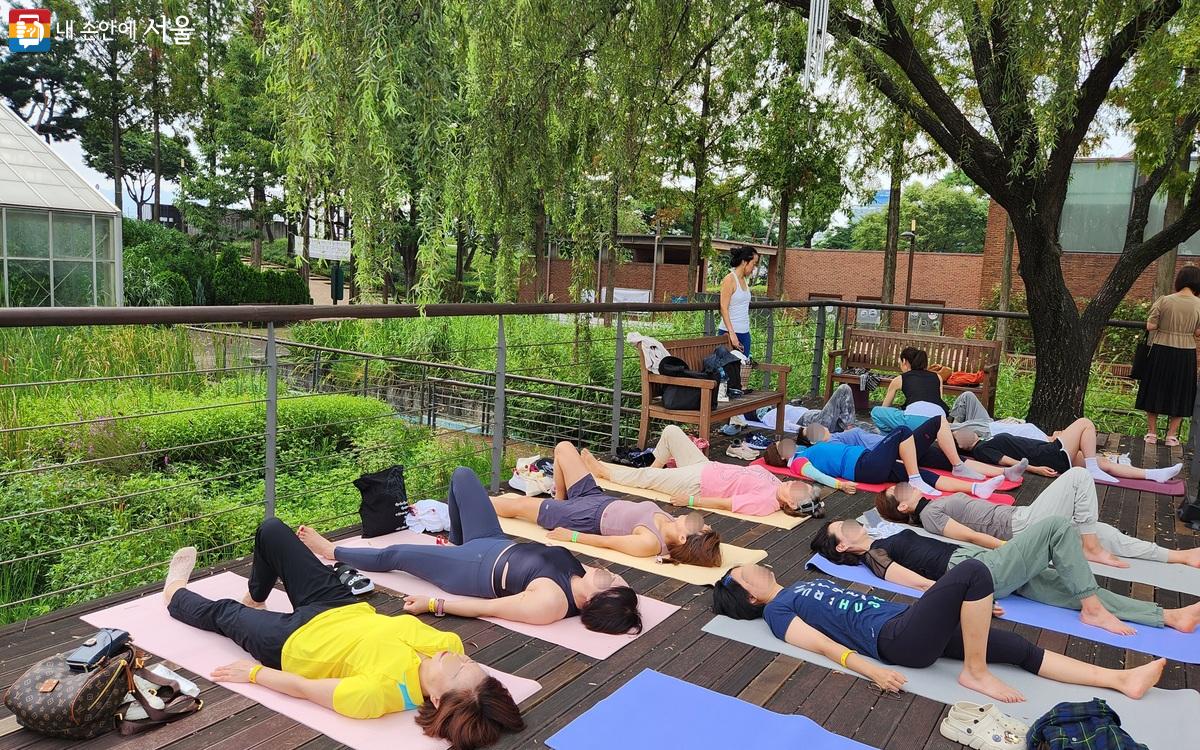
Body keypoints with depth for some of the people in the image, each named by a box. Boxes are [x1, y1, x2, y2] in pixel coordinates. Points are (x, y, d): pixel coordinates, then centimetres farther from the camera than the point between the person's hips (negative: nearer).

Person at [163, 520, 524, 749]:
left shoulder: (378, 693, -44)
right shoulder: (448, 644, -30)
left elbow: (303, 688, -28)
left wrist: (253, 672, -16)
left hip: (290, 643, -6)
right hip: (348, 608, 6)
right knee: (270, 530, 17)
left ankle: (176, 594, 60)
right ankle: (255, 600, 51)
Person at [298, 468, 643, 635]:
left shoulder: (547, 603, -38)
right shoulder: (581, 579, -21)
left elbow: (484, 608, -30)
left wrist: (431, 603, -23)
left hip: (477, 572, -7)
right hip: (497, 544, 7)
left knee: (394, 555, 10)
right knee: (461, 475, 13)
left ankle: (332, 552, 42)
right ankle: (456, 542, 41)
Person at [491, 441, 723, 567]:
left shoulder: (650, 543, -35)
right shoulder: (672, 526, -17)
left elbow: (607, 542, -24)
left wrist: (572, 536, -14)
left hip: (590, 519, -7)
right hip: (601, 501, 7)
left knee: (516, 505, 6)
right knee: (563, 448, 16)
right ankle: (559, 501, 38)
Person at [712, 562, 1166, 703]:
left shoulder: (803, 587, 24)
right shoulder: (778, 610, 0)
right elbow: (824, 645, -12)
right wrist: (872, 670, -30)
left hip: (908, 624, 8)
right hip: (897, 641, -8)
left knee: (1021, 649, 2)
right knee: (974, 571, -20)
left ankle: (1122, 679, 6)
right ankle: (976, 674, -10)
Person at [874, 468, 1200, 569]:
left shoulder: (934, 506, 17)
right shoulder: (929, 515, -12)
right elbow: (971, 535, -18)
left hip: (1019, 518, 9)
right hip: (1020, 529, -9)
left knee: (1107, 532, 10)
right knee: (1079, 475, -9)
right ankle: (1091, 549, -5)